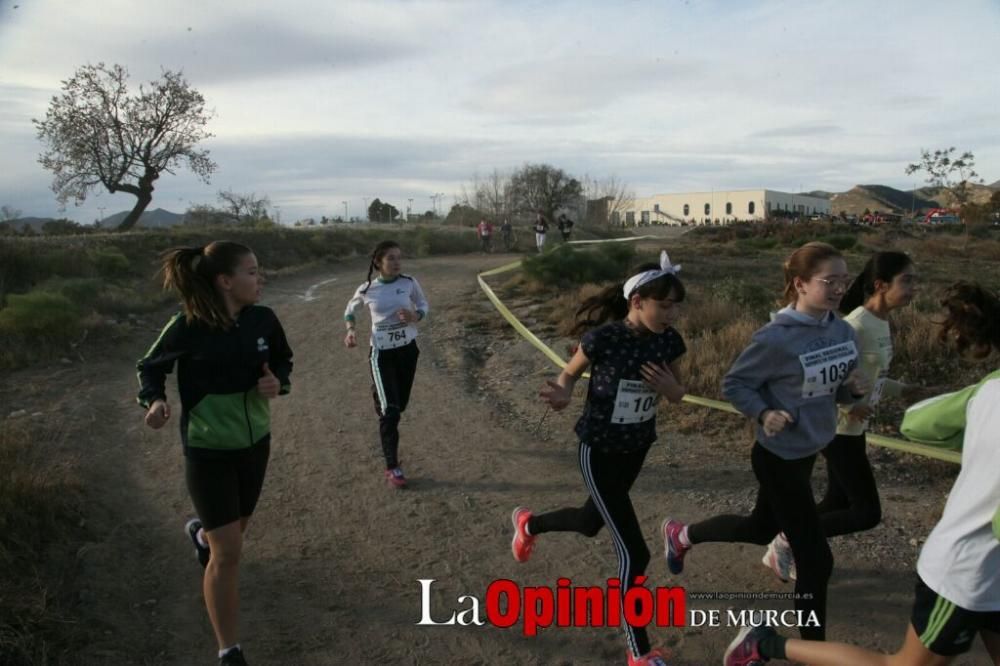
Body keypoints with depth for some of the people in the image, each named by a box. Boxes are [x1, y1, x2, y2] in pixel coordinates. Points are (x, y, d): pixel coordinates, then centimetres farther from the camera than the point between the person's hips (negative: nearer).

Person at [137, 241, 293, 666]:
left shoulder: (263, 320, -9)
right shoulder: (187, 327, -20)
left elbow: (283, 359, 9)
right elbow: (150, 368, -4)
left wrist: (278, 383, -13)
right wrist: (155, 401, -24)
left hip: (255, 443, 5)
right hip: (208, 452, -5)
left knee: (236, 528, 25)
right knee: (228, 554, -4)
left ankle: (200, 533, 63)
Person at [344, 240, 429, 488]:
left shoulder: (409, 283, -7)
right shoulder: (366, 290, -9)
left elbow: (424, 305, 9)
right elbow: (350, 309, 11)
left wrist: (415, 317, -13)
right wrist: (351, 329, -7)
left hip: (408, 349, 3)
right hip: (381, 354, -3)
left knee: (399, 406, 15)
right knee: (389, 410, -9)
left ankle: (388, 438, 49)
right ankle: (392, 468, 1)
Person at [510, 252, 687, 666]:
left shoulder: (668, 340, -8)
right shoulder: (604, 337, -23)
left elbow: (677, 395, 5)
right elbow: (570, 373, -7)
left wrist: (669, 387, -19)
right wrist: (562, 395, -29)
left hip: (637, 449, 7)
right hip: (600, 451, -6)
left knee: (591, 523, 26)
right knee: (634, 552, -5)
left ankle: (529, 524, 58)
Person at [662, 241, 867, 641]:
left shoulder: (844, 332, -3)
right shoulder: (776, 338, -25)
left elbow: (837, 389, 9)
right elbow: (733, 385, -14)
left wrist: (854, 390, -13)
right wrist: (764, 413, -29)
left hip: (809, 452, 8)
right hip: (778, 458, -8)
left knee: (761, 528, 26)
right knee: (815, 560, 0)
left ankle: (681, 535, 50)